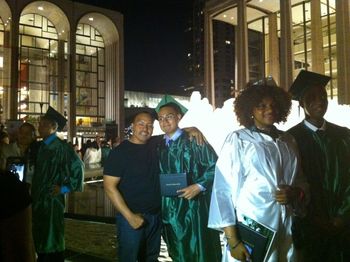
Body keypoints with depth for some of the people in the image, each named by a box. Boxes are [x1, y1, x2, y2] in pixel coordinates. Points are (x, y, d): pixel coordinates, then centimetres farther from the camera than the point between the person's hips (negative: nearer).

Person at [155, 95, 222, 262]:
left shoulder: (194, 140, -7)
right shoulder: (159, 146, 10)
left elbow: (215, 166, -12)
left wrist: (199, 186, -21)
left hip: (194, 207, -5)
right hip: (170, 210, 6)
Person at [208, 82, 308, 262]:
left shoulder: (288, 141, 7)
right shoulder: (237, 139, -8)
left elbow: (301, 182, 15)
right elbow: (224, 189, -11)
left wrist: (296, 193, -8)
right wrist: (232, 240, -15)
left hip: (286, 229, 5)